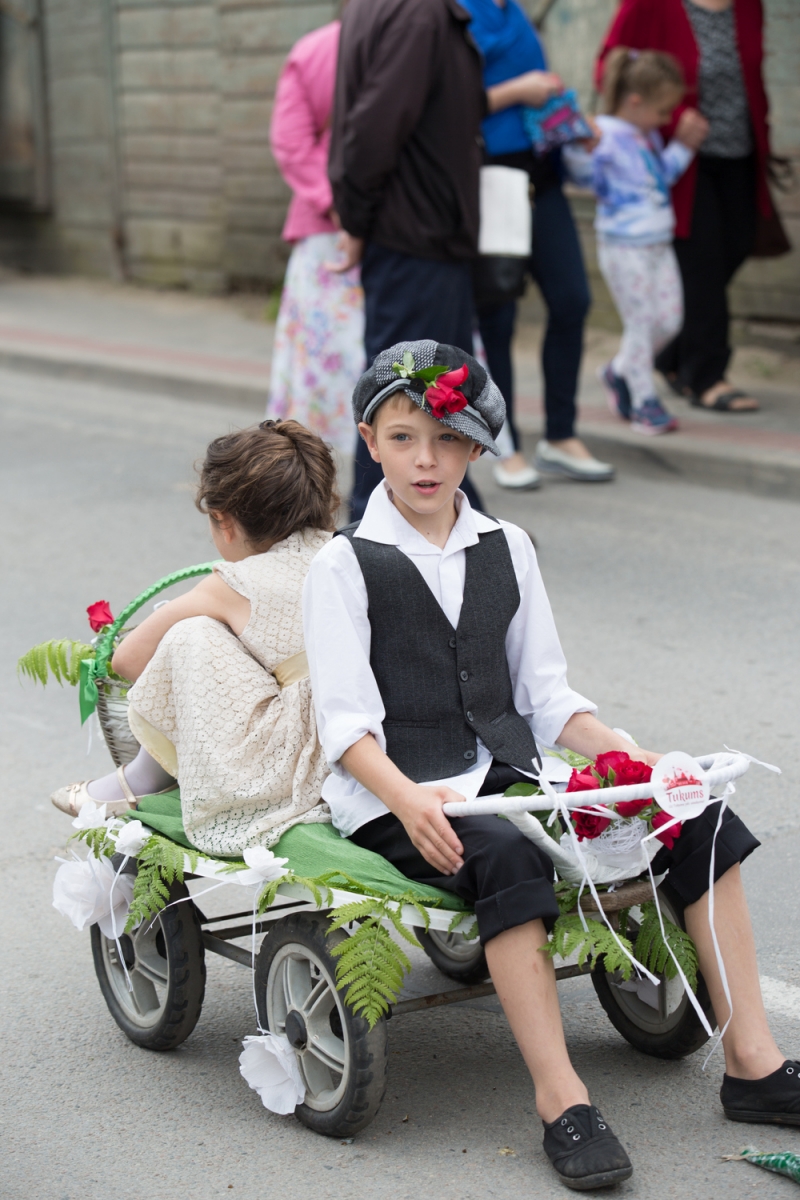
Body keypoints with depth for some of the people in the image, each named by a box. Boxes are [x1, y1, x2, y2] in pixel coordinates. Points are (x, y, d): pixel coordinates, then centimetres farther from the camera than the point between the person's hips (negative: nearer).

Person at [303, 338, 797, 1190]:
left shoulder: (507, 550, 14)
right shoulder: (345, 566, -1)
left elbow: (547, 698, 14)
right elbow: (348, 723, -9)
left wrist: (628, 758, -3)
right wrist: (408, 801, -28)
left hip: (507, 777, 5)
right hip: (395, 798, -5)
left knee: (700, 821, -12)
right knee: (509, 859, -37)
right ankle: (560, 1097, -36)